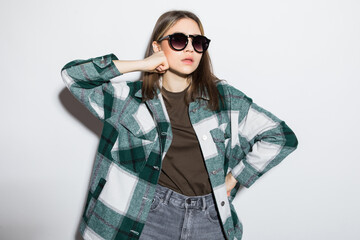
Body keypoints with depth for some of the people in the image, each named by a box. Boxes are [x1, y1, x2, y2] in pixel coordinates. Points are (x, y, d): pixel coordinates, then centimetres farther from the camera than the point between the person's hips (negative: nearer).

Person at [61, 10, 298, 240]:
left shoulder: (223, 97, -1)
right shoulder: (132, 98, -2)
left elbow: (280, 137, 4)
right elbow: (73, 74, -6)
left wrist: (233, 179, 2)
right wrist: (141, 65, -12)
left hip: (211, 218, 1)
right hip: (154, 215, -1)